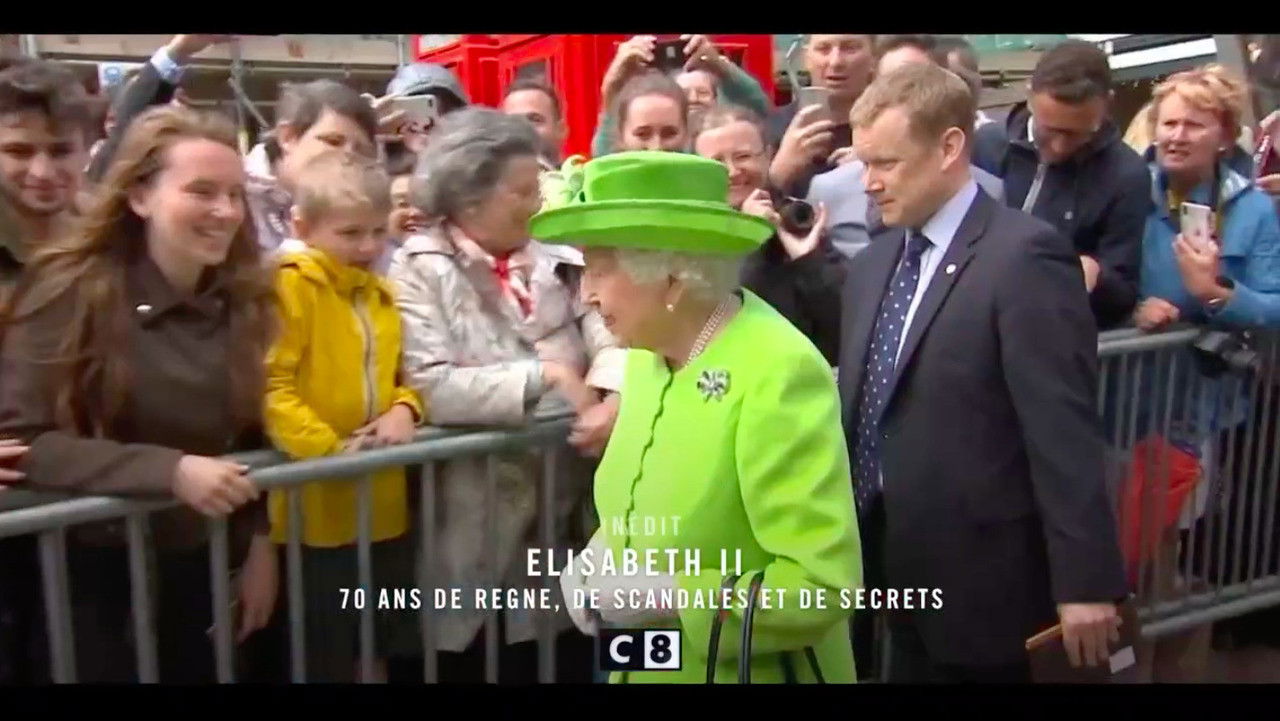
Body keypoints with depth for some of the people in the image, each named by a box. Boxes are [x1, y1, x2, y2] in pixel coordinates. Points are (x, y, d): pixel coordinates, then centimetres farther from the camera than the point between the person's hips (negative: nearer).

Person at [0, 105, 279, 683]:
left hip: (207, 570, 5)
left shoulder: (242, 300, 1)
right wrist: (168, 470, -28)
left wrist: (260, 541, -3)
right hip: (96, 575, -4)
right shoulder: (72, 290, -13)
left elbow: (250, 437, 7)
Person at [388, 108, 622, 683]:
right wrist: (546, 375, -17)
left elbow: (612, 339, -2)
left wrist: (613, 398, -23)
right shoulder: (420, 270, -6)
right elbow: (428, 386, -20)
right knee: (477, 668, 11)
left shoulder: (559, 262, 9)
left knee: (570, 667, 15)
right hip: (473, 538, -4)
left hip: (566, 523, 5)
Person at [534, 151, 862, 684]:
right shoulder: (648, 354, 0)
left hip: (747, 672, -7)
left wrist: (668, 599, -24)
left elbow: (823, 585, -25)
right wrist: (598, 559, -4)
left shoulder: (779, 373, -24)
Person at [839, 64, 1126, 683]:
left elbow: (1064, 432, -19)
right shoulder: (872, 265, 10)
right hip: (899, 572, 7)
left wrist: (1085, 582, -19)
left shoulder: (1025, 256, -15)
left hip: (986, 581, -7)